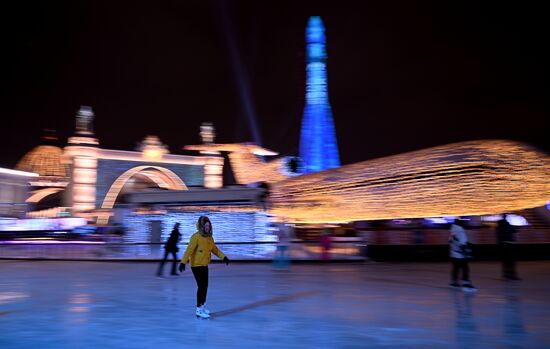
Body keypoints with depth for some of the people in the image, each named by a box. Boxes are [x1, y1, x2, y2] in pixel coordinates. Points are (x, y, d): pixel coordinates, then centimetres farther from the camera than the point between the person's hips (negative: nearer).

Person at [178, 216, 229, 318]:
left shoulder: (209, 237, 6)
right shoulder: (196, 237, -17)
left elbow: (214, 249, 16)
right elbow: (189, 250, -24)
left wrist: (223, 257, 14)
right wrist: (183, 262, -31)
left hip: (204, 265, 8)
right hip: (196, 265, -8)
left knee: (205, 286, 15)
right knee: (201, 286, -8)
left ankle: (202, 307, 30)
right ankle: (199, 310, 1)